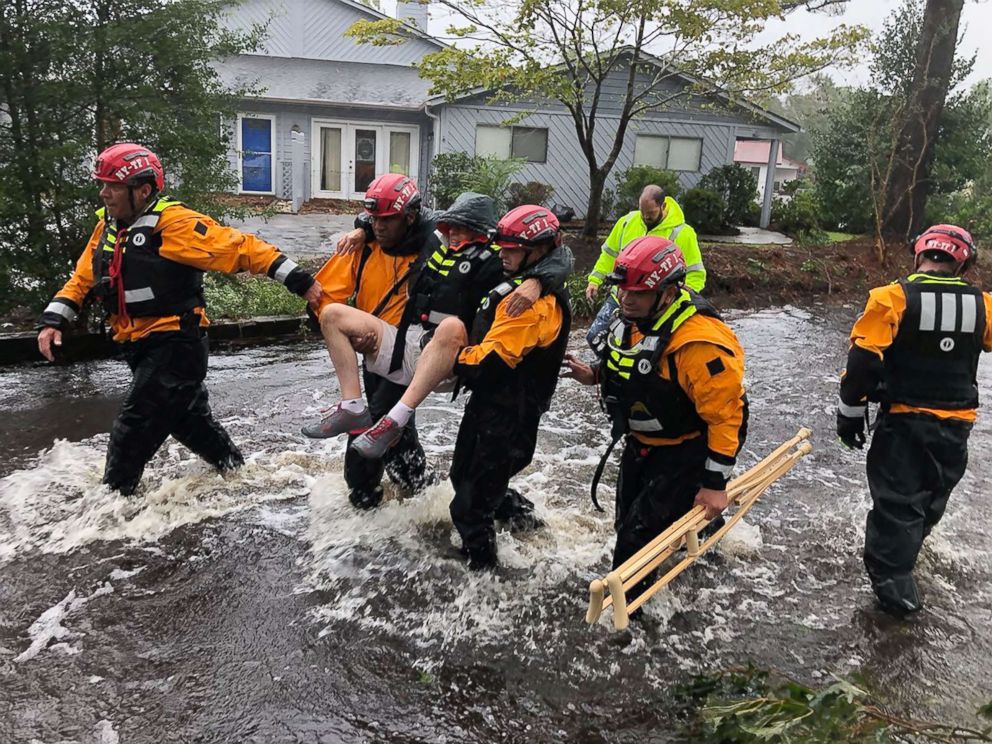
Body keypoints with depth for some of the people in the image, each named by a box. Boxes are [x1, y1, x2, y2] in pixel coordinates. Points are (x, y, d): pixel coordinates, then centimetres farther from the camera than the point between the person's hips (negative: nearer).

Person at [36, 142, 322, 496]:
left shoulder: (174, 223, -17)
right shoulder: (107, 227, 9)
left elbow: (241, 248, -21)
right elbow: (82, 278, 17)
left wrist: (298, 280, -25)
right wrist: (54, 320, 5)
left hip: (177, 344, -9)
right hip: (141, 347, 9)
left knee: (134, 428, -7)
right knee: (189, 419, 20)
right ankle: (235, 468, 38)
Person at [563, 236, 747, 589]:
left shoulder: (700, 342, -33)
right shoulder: (631, 315, -7)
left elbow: (726, 416, -26)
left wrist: (716, 484, -21)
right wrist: (594, 375, -3)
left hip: (685, 451, -8)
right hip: (643, 442, 9)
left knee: (640, 532, -7)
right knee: (627, 518, 23)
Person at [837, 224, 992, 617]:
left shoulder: (893, 298, -14)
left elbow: (865, 362, -17)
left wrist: (850, 412, -6)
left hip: (903, 422, -4)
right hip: (956, 425, 4)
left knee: (897, 503, 5)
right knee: (930, 500, 23)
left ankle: (894, 586, 6)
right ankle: (900, 556, 43)